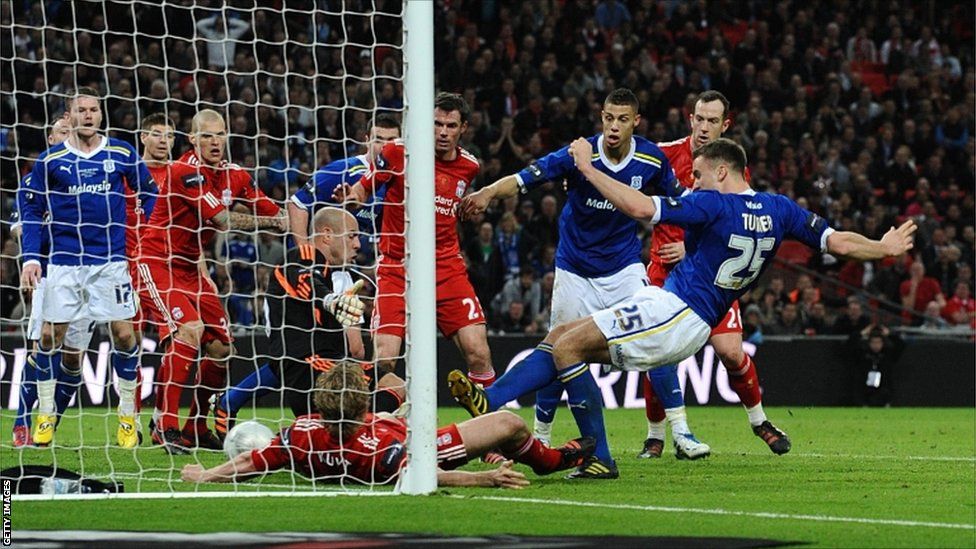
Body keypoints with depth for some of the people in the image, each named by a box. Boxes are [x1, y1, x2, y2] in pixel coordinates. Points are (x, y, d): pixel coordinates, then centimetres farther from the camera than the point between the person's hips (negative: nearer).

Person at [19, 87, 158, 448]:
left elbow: (149, 195, 15)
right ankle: (46, 412, 13)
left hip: (111, 259, 0)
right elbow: (32, 209, 6)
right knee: (51, 335, -1)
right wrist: (31, 258, -3)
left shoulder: (122, 154, 3)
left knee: (123, 333, -5)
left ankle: (128, 415, 9)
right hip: (64, 261, 0)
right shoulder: (50, 160, 2)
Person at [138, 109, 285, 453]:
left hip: (191, 266, 8)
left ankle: (196, 428, 19)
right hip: (157, 262, -8)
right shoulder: (186, 172, -20)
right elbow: (223, 220, -23)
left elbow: (272, 213, 6)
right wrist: (271, 222, -15)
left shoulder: (234, 175, 4)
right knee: (189, 330, -27)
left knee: (221, 347, 3)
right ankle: (164, 425, -23)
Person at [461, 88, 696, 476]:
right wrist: (489, 192, -48)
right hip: (576, 271, -2)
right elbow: (526, 178, -31)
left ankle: (679, 432, 2)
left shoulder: (651, 158, -11)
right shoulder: (579, 155, -21)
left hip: (624, 266, 2)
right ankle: (540, 435, 18)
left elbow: (675, 198, 8)